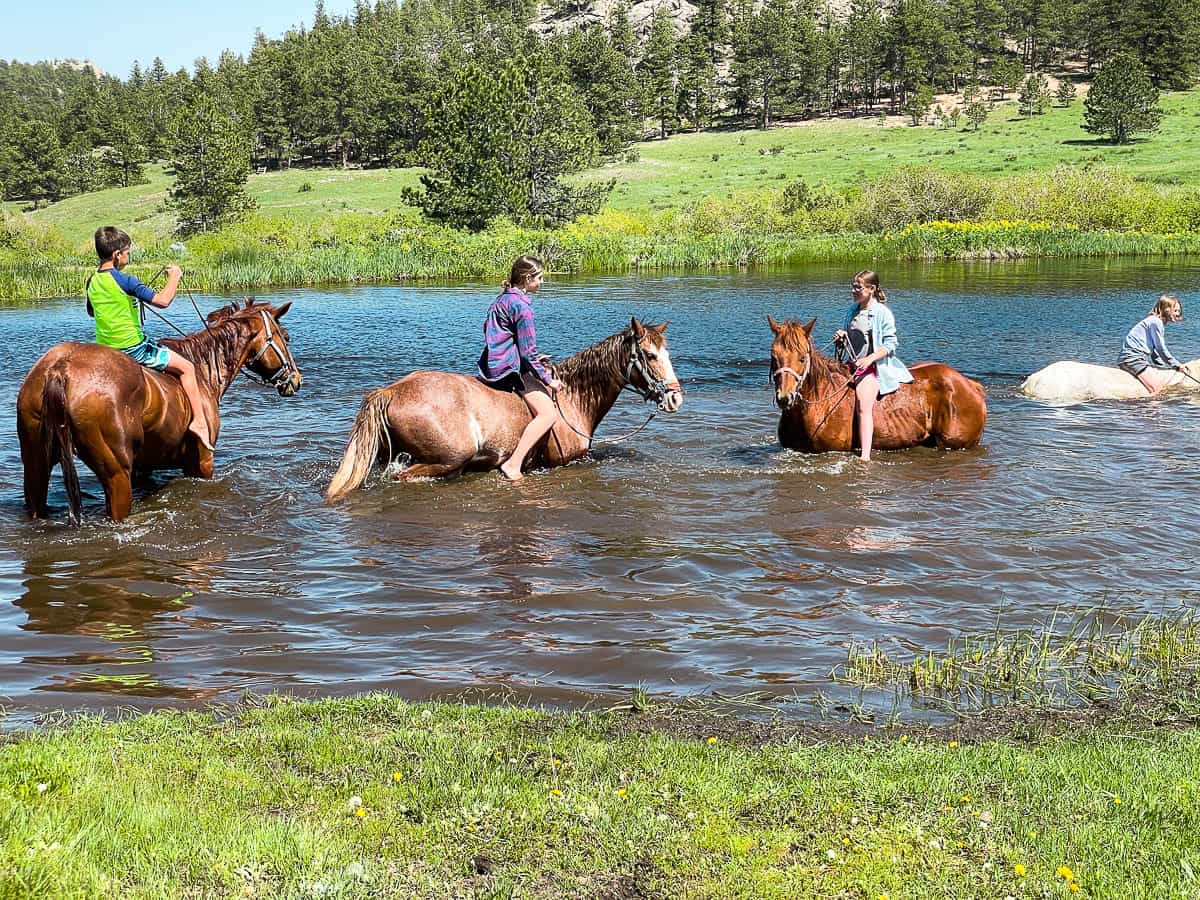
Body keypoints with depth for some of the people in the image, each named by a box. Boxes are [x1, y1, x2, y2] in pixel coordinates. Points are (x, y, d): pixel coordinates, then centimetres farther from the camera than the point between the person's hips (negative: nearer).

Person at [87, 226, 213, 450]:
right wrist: (174, 276, -9)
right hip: (132, 348, -7)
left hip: (104, 350, 7)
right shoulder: (125, 281, -18)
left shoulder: (92, 282, 5)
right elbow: (162, 300, -25)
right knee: (186, 367, 3)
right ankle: (199, 421, -2)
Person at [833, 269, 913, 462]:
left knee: (864, 407, -23)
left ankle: (865, 456, -31)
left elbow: (890, 344, -10)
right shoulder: (853, 310, 14)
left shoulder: (883, 313, -6)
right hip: (853, 363, 8)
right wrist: (841, 337, 3)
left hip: (873, 365, -8)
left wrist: (869, 359, -20)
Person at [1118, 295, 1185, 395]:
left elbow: (1156, 351, 22)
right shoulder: (1155, 322, -10)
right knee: (1157, 389, -20)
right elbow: (1161, 349, -12)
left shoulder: (1159, 323, 21)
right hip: (1133, 359, -11)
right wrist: (1177, 365, -4)